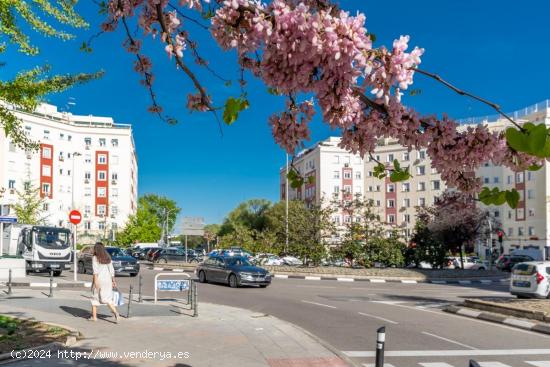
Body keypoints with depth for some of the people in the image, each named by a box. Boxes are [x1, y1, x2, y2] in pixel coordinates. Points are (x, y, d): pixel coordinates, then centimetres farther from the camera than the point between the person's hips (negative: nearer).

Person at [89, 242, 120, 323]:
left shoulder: (95, 258, -5)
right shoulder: (108, 258, 10)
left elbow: (95, 270, -16)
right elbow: (111, 270, 9)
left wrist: (95, 281, -20)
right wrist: (113, 281, 13)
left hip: (99, 279, -4)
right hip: (107, 280, 4)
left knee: (95, 298, 12)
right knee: (107, 298, 5)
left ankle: (94, 317, 16)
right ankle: (115, 312, -15)